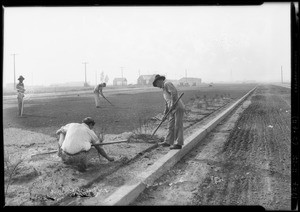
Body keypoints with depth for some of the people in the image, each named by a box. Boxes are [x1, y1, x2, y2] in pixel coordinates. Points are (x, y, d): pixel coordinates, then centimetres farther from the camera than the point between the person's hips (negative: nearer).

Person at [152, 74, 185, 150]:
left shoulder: (167, 84, -6)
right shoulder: (164, 89, 24)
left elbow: (174, 92, -21)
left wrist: (172, 103, -21)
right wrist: (165, 112, 26)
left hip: (178, 107, -10)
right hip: (172, 109, 10)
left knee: (178, 126, -7)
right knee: (171, 126, 11)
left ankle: (178, 143, -6)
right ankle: (169, 141, 17)